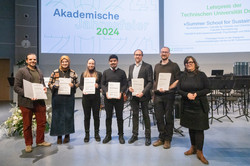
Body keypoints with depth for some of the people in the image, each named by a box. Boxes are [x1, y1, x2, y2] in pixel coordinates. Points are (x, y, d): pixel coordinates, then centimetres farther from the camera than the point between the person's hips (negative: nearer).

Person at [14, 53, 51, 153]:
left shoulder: (39, 71, 16)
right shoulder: (21, 71, -1)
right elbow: (16, 87, -6)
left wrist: (44, 88, 0)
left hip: (39, 101, 5)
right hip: (26, 102, -5)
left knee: (42, 122, 10)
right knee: (27, 125, 7)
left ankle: (40, 141, 28)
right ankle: (28, 144, 23)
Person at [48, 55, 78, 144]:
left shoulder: (73, 73, 7)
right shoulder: (55, 72, 4)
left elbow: (77, 83, 12)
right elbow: (50, 83, 7)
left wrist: (73, 85, -9)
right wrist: (55, 86, -13)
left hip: (69, 97, 1)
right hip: (57, 97, 0)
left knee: (68, 115, 4)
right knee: (58, 116, 2)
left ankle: (67, 135, 21)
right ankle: (59, 136, 16)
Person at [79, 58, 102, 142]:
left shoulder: (99, 74, 8)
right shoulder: (83, 74, 11)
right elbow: (80, 85, 7)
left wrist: (98, 86, -15)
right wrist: (83, 89, -13)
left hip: (96, 97, -1)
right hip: (86, 97, 1)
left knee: (96, 116, 4)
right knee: (87, 116, 6)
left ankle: (96, 133, 18)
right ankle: (87, 134, 17)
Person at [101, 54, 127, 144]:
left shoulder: (122, 72, 7)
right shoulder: (105, 72, 10)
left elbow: (125, 84, 2)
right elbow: (102, 84, 6)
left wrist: (121, 92, -15)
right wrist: (106, 92, -11)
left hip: (118, 97, -1)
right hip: (108, 97, 1)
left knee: (119, 116, 6)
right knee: (108, 117, 8)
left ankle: (121, 135, 18)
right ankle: (108, 135, 21)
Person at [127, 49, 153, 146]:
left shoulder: (147, 67, -5)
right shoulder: (131, 67, 14)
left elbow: (150, 82, -9)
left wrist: (143, 92, -19)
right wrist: (129, 86, -3)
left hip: (143, 95, -5)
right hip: (133, 95, 5)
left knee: (145, 115, 5)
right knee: (135, 115, 12)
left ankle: (148, 136, 17)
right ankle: (135, 135, 24)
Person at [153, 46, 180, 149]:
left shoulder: (174, 66, 3)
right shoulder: (157, 66, 17)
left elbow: (178, 80, -5)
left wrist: (167, 88, -16)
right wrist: (154, 91, 13)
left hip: (168, 95, -4)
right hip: (157, 95, 4)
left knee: (168, 117, 2)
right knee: (159, 117, 7)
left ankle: (168, 140, 15)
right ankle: (161, 138, 21)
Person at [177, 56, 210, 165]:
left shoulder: (201, 75, -3)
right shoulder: (183, 76, 5)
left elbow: (207, 89, -3)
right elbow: (179, 90, 3)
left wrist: (197, 94, -18)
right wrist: (187, 94, -16)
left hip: (200, 106, -3)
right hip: (187, 106, 3)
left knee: (199, 128, -1)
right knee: (191, 127, 14)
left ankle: (199, 152, 11)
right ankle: (193, 147, 30)